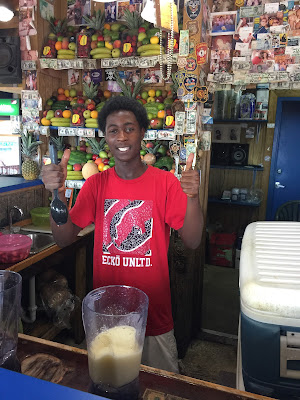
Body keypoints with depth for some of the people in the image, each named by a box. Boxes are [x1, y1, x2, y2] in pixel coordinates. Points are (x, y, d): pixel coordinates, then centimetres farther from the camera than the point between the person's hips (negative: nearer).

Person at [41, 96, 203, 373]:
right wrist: (57, 193, -21)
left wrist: (192, 197, -30)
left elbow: (192, 242, -13)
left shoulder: (165, 182, -9)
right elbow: (64, 239, -6)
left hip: (155, 314, -1)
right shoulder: (96, 184, -2)